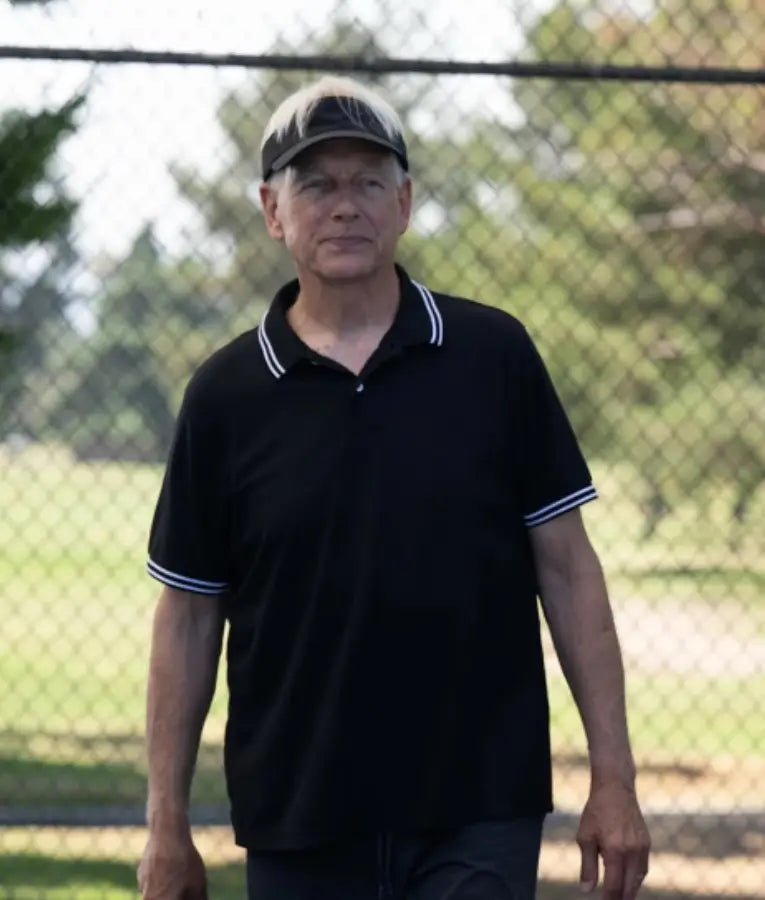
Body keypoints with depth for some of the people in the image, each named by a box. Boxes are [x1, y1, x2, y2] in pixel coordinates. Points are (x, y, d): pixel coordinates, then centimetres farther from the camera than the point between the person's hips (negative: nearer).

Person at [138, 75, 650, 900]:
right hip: (298, 832, 1)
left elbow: (567, 567, 3)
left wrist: (613, 778, -2)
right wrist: (167, 825, 3)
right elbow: (189, 613, 6)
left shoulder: (494, 357, 2)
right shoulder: (225, 395, 3)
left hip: (482, 824, -1)